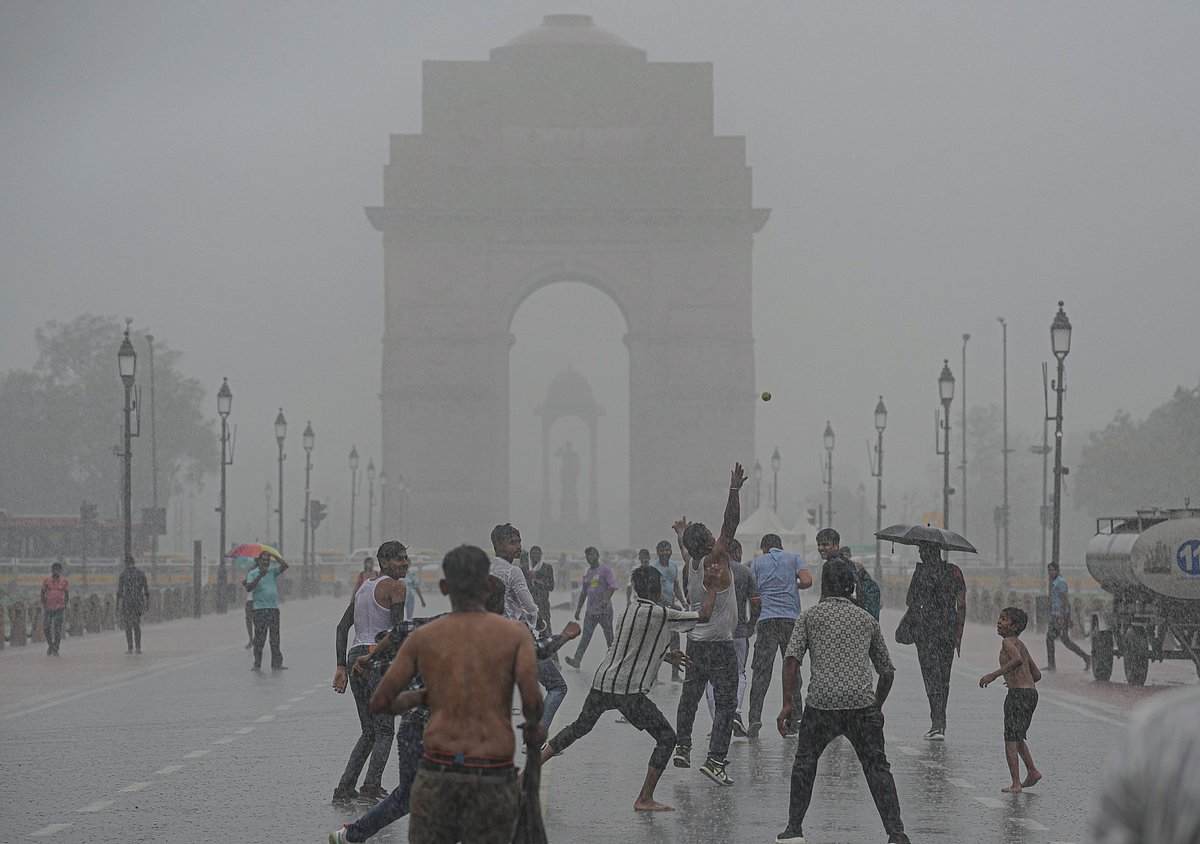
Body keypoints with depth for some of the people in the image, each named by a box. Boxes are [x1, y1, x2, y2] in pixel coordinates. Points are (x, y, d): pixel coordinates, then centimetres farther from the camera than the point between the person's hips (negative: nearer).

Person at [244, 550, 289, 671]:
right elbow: (248, 588, -10)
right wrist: (259, 577, -20)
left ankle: (276, 664, 5)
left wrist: (273, 555, 4)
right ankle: (257, 664, 0)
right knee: (259, 638, -4)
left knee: (275, 638, 3)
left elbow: (285, 565, 5)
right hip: (260, 608, -3)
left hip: (274, 608, 3)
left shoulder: (272, 571, 14)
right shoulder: (253, 573, 4)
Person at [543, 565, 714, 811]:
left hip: (602, 682, 8)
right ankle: (644, 799, -1)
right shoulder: (661, 614, -11)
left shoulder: (628, 611, 14)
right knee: (666, 738, 3)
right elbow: (704, 614, -4)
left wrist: (664, 656, 31)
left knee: (578, 728, 24)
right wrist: (713, 587, 9)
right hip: (629, 690, -8)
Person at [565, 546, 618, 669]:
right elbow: (584, 592, 22)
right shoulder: (587, 573, 15)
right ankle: (577, 660, -11)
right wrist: (579, 608, 19)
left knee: (609, 636, 5)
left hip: (604, 610, -6)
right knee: (585, 636, -3)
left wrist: (606, 599, -29)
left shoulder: (605, 570, -5)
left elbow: (613, 585, -16)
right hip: (590, 610, 6)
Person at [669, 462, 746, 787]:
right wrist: (734, 490, -27)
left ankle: (682, 747, 25)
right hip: (719, 645, -7)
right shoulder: (714, 560, -16)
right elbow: (730, 524, -24)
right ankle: (715, 760, -15)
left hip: (695, 642, 7)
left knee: (690, 695, 20)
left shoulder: (690, 561, 3)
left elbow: (684, 546, 28)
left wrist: (682, 532, 48)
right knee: (725, 703, -6)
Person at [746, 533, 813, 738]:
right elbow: (807, 581, -3)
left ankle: (755, 717, -15)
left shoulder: (757, 562, 12)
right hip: (791, 619, 1)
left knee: (761, 671, -2)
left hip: (766, 620, -1)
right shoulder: (793, 558, 12)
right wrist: (793, 587, 17)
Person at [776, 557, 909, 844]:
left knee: (805, 762, 16)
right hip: (862, 703, 1)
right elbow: (887, 671, 19)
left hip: (821, 703, -1)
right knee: (877, 767, 5)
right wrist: (878, 707, 31)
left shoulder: (810, 616, 11)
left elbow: (791, 659, -1)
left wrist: (787, 703, 0)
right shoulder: (866, 619, 17)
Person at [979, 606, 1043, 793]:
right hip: (1031, 693, 9)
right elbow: (1037, 675, 25)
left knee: (1010, 739, -5)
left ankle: (1016, 784, -8)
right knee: (1017, 737, 25)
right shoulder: (1021, 645, 19)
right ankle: (1032, 772, 26)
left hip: (1018, 694, -9)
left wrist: (994, 674, -28)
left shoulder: (1009, 642, -7)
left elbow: (1017, 660, -29)